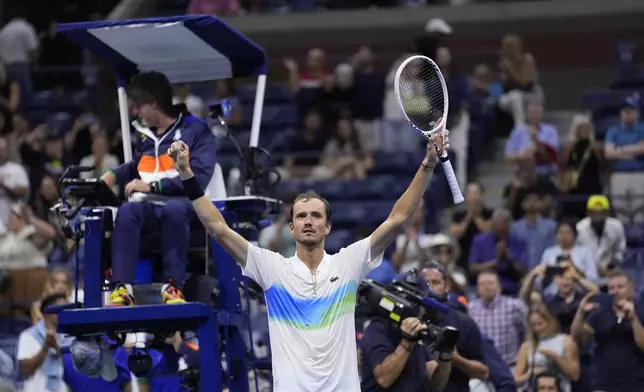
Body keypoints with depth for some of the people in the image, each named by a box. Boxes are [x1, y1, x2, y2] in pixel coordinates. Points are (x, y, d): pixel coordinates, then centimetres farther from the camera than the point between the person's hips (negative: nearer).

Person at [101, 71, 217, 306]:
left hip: (182, 206, -4)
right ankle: (122, 288, -43)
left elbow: (198, 177, -12)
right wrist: (114, 176, 20)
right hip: (151, 208, 4)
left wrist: (153, 186, -13)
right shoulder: (148, 137, 19)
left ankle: (173, 286, -37)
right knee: (127, 211, -31)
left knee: (174, 208, -40)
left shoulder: (195, 131, 0)